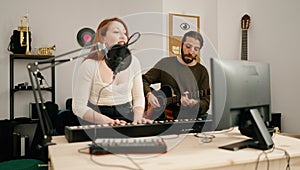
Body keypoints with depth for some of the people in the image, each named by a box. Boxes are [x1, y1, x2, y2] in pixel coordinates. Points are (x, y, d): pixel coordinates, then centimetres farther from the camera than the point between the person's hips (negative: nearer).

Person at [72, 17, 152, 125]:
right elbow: (79, 107, -9)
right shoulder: (89, 65, -10)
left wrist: (138, 118, -9)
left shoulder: (133, 62, 3)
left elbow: (138, 97, 9)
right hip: (99, 124, -3)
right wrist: (108, 122, -21)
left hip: (127, 118, 4)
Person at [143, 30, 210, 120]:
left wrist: (194, 104, -22)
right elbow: (144, 80, 13)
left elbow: (206, 103, -2)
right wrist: (149, 94, -5)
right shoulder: (165, 63, 7)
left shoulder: (201, 71, 4)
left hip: (189, 118, 2)